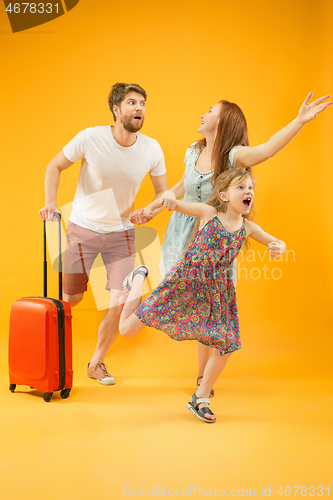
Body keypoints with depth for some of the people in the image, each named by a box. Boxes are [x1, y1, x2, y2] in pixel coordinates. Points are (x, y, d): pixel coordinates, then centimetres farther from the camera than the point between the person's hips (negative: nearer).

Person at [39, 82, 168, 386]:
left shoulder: (152, 150, -10)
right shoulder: (91, 139, -17)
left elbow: (163, 192, 4)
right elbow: (55, 167, -3)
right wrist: (51, 202, -19)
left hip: (121, 232, 2)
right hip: (83, 228, -2)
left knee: (120, 303, -6)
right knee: (71, 299, 6)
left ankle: (97, 363, 19)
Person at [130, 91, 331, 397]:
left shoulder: (234, 155, -17)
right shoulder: (194, 152, 1)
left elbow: (266, 150, -37)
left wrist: (300, 121, -51)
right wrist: (150, 211, 16)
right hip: (183, 231, 4)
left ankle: (203, 377, 19)